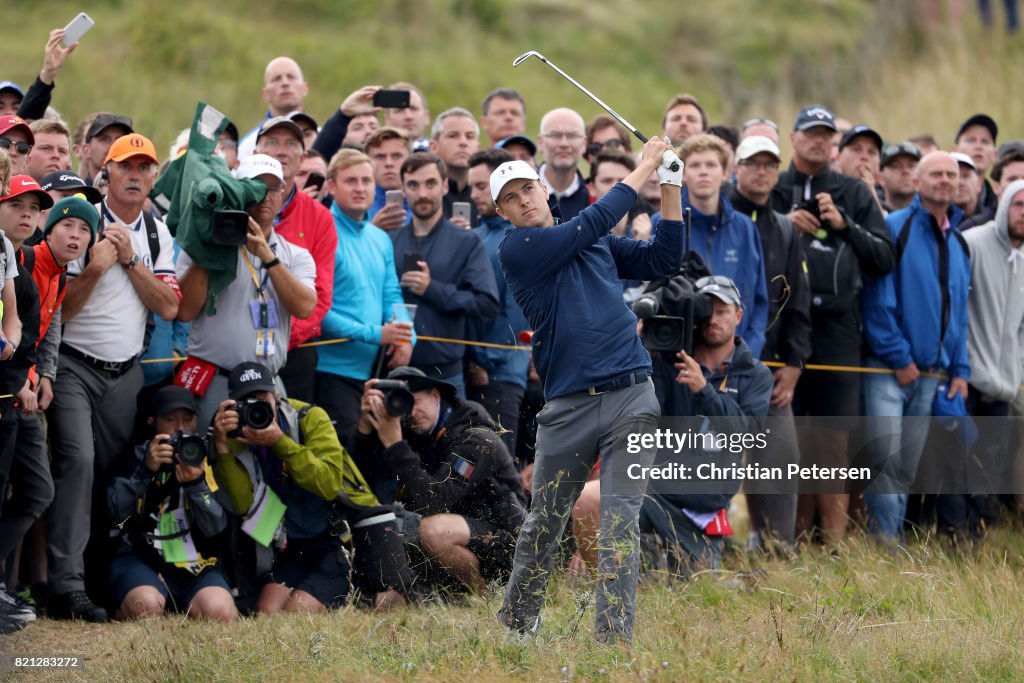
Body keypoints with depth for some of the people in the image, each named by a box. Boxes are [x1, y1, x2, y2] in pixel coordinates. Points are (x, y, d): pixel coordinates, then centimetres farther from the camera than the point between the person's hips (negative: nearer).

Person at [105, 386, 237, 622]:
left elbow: (216, 529, -1)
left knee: (218, 612, -28)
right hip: (141, 560, -2)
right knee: (146, 607, -35)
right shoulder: (136, 456, 7)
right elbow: (115, 512, -9)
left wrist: (196, 485, -18)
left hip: (197, 566, 2)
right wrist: (146, 470, -20)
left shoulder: (205, 458, 10)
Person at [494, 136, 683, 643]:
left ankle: (614, 640, -14)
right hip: (568, 407, -2)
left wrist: (670, 188, 6)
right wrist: (644, 168, -1)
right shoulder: (517, 249, -1)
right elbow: (594, 222, -9)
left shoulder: (598, 244, 17)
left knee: (620, 525, -8)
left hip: (631, 397, 2)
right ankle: (516, 627, 25)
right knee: (543, 526, 8)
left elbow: (661, 260, 15)